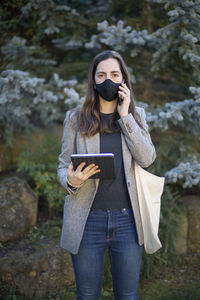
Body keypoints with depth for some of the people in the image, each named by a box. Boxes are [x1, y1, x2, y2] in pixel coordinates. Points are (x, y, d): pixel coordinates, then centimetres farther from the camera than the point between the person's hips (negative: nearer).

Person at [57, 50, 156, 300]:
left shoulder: (136, 115, 9)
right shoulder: (76, 119, 5)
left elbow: (147, 158, -6)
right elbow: (63, 165, 6)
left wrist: (125, 115, -8)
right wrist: (70, 181, -17)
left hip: (127, 220, 1)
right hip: (88, 220, -1)